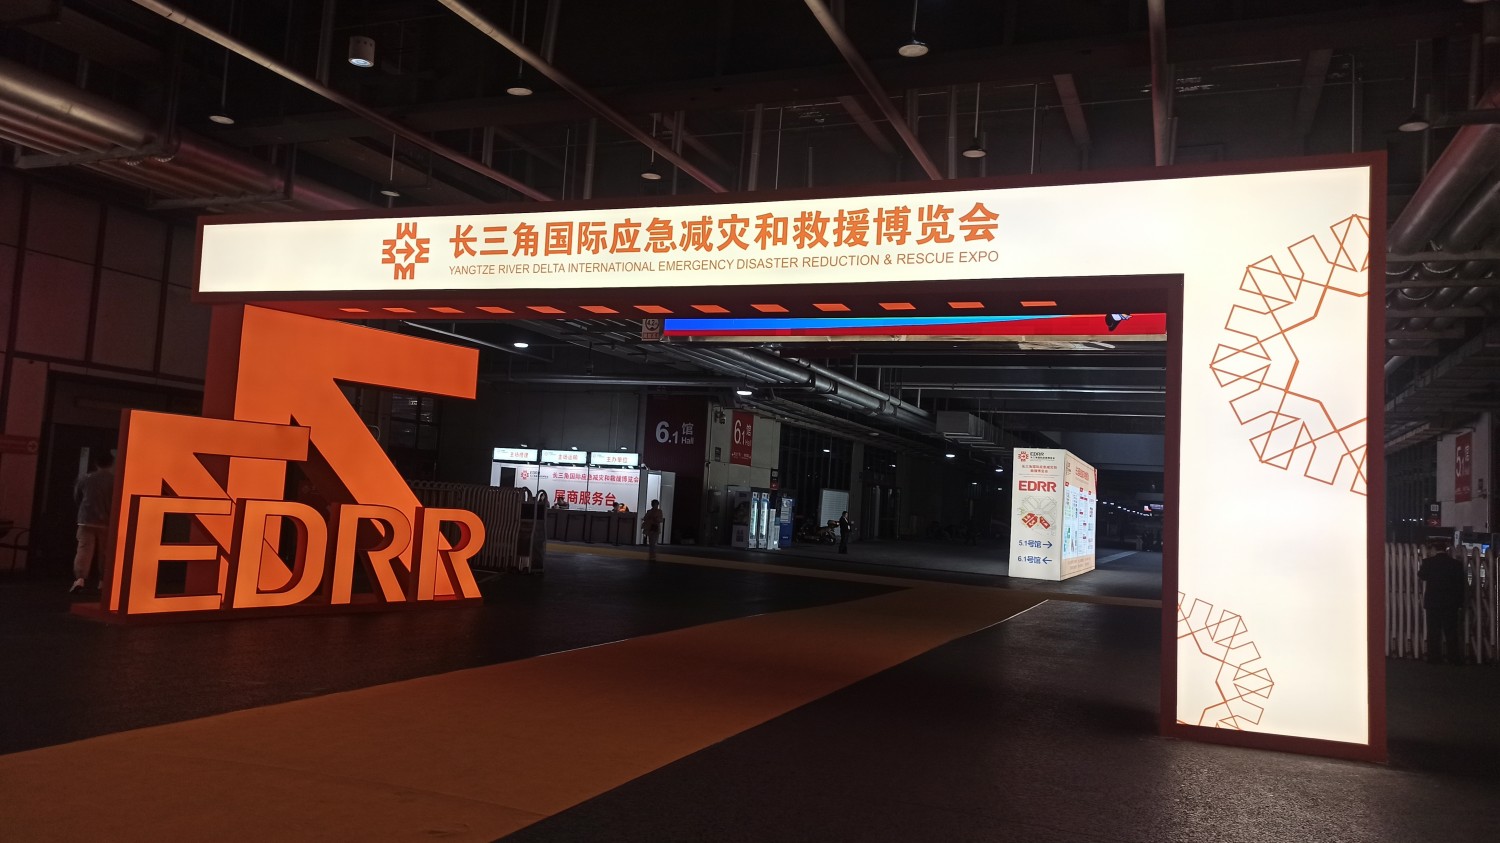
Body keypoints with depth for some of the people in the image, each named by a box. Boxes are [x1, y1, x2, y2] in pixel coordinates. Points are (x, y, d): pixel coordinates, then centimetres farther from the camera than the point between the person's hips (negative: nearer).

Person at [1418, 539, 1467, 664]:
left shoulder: (1428, 562, -8)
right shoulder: (1457, 564, -3)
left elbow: (1420, 576, 9)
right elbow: (1461, 585, 1)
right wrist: (1459, 603, 8)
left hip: (1432, 603, -1)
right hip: (1451, 603, 1)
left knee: (1433, 632, 5)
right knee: (1451, 632, 7)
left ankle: (1433, 658, 6)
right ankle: (1453, 658, 8)